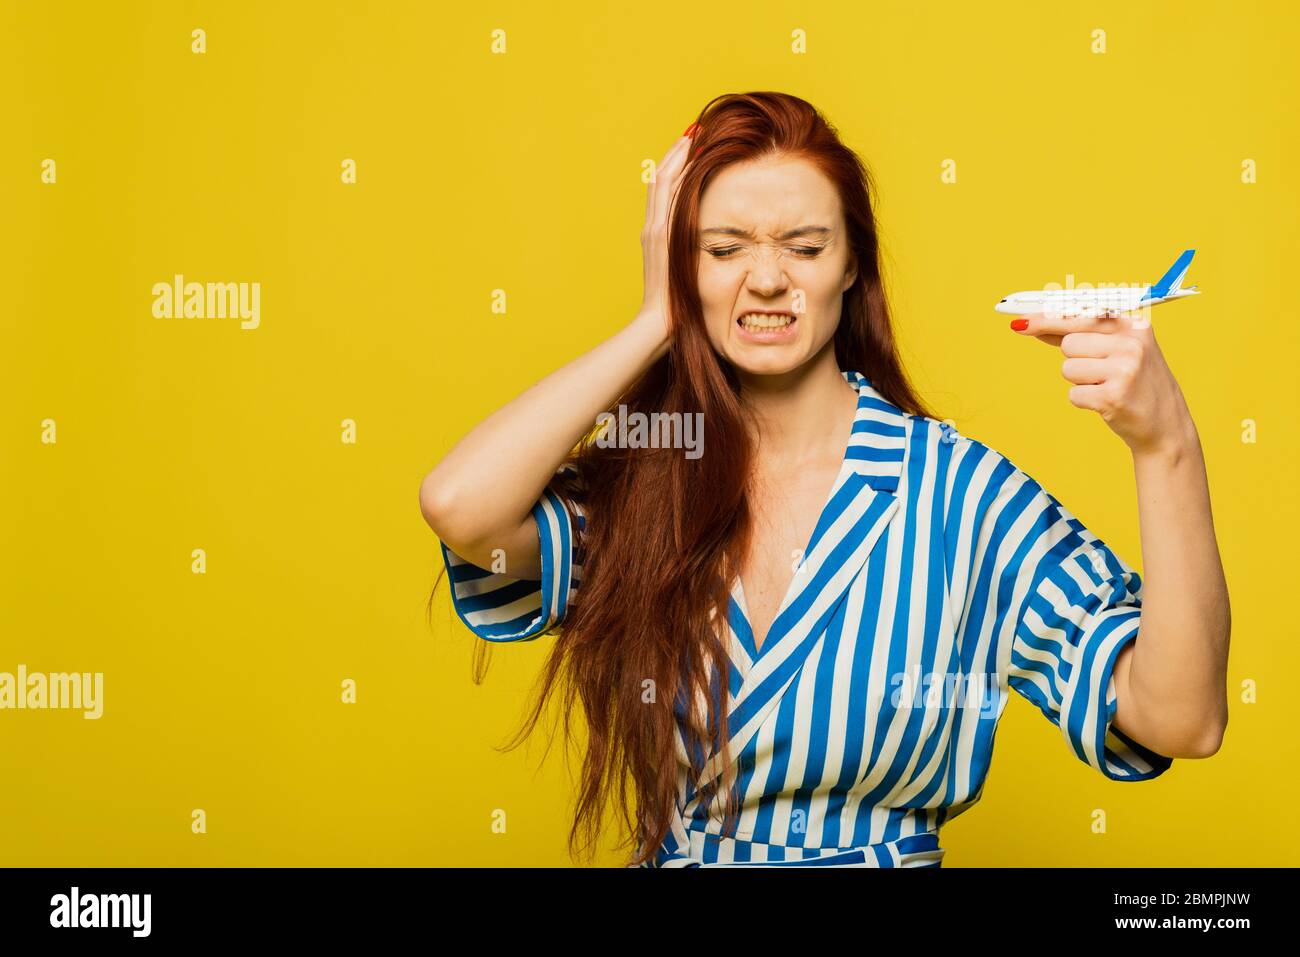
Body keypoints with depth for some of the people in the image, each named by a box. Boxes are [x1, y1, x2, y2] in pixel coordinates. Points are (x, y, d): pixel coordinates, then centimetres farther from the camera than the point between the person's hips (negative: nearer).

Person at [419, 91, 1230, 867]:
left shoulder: (957, 488, -7)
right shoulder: (636, 482, 0)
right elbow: (460, 505, -20)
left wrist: (1166, 445, -27)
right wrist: (655, 322, -9)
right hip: (675, 854, 2)